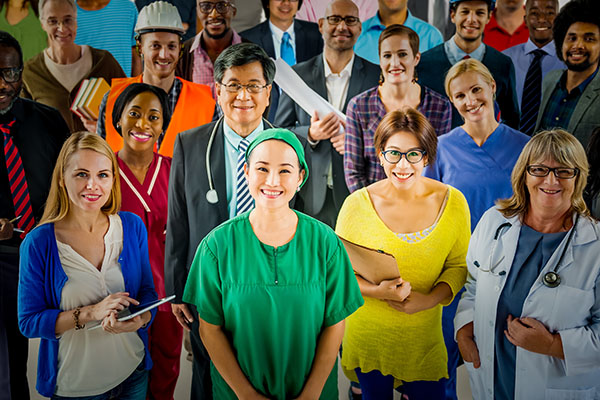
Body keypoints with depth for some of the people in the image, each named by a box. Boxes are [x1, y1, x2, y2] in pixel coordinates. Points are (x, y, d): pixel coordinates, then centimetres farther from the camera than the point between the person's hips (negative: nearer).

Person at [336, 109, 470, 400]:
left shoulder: (453, 202, -6)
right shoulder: (357, 204, -11)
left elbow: (459, 265, 2)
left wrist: (431, 299, -15)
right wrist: (377, 291, -21)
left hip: (425, 335, 1)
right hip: (368, 335, -1)